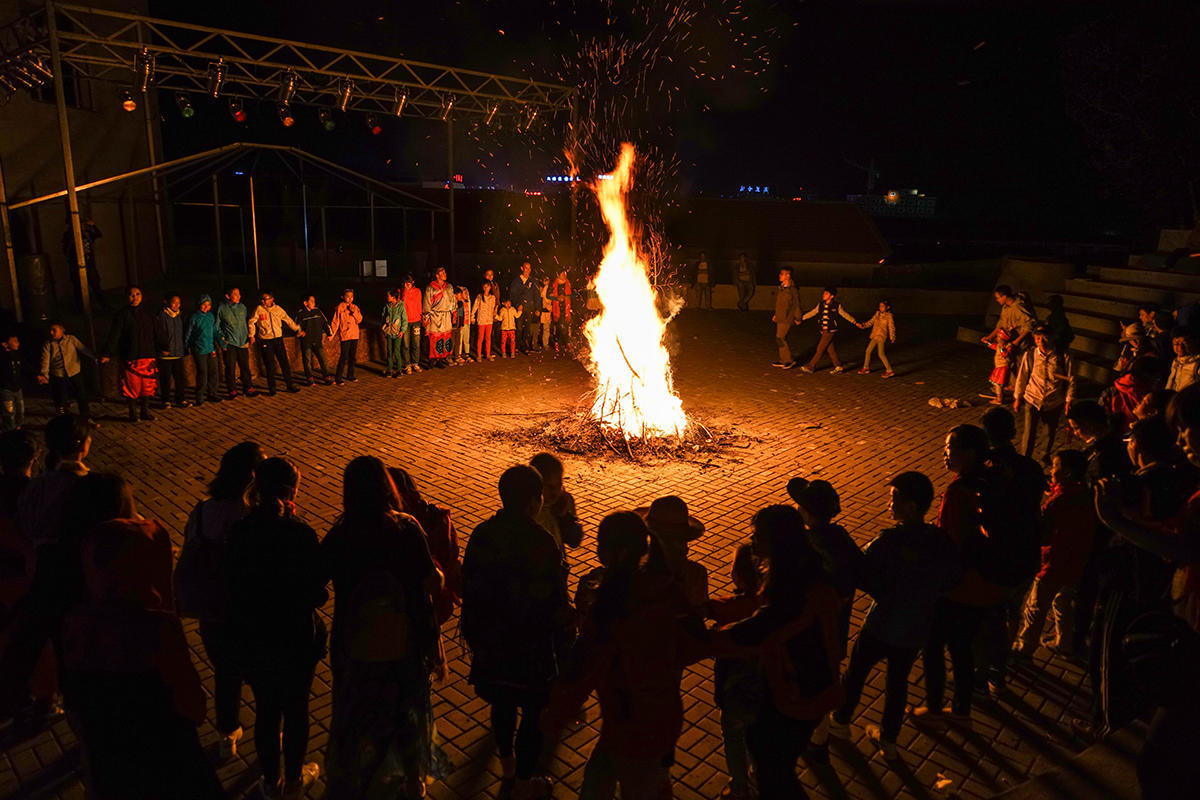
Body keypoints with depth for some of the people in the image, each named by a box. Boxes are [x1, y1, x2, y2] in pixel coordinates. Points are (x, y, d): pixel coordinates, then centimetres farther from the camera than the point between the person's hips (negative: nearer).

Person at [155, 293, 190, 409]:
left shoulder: (179, 316, 12)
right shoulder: (161, 316, -6)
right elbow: (159, 335, -7)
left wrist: (184, 349, 14)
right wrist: (163, 348, -12)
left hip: (178, 353, 5)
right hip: (165, 353, -5)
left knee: (181, 377, 4)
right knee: (165, 378, 3)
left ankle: (181, 399, 13)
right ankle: (165, 401, 14)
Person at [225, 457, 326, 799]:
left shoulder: (239, 532, -13)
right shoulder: (301, 535, -25)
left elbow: (233, 586, -4)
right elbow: (316, 594, -17)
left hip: (252, 640, 3)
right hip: (294, 641, -3)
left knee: (265, 710, 23)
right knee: (296, 710, 20)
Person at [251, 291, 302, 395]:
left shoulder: (278, 309, 3)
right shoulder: (259, 309, -4)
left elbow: (288, 320, 14)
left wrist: (298, 329, 15)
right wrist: (252, 334, -6)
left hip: (278, 339, 3)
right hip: (265, 341, -2)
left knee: (285, 363, 4)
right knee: (270, 365, 0)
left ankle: (290, 385, 14)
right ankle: (271, 388, 11)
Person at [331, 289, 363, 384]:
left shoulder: (355, 307, 9)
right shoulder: (339, 308, -4)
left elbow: (359, 320, 2)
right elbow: (335, 322, -5)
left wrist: (354, 311, -11)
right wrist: (332, 334, -13)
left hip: (354, 335, 5)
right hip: (345, 336, -5)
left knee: (353, 357, 12)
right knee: (344, 357, -9)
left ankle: (350, 375, 25)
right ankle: (338, 378, -3)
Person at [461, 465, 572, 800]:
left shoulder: (482, 535, -9)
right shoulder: (540, 543, -26)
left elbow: (471, 587, 1)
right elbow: (554, 601, -20)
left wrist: (477, 632, 15)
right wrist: (568, 619, 2)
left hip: (492, 640, 6)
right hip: (531, 646, -6)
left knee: (502, 703, 26)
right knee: (535, 712, 15)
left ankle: (507, 764, 48)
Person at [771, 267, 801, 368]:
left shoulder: (792, 290, -17)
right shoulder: (780, 288, 8)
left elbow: (797, 305, -11)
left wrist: (797, 319, -7)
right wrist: (776, 315, 21)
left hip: (786, 319, -9)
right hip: (779, 318, 9)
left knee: (780, 339, -9)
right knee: (778, 340, 12)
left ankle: (789, 361, 3)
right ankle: (783, 361, 23)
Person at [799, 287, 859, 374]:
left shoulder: (836, 306, -4)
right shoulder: (820, 305, 8)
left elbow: (845, 314, 4)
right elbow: (811, 313, 10)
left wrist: (855, 322, 7)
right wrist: (800, 319, 3)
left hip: (830, 331, -5)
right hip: (823, 331, 5)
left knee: (820, 349, -6)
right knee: (830, 349, 9)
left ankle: (810, 367, -4)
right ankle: (838, 366, 20)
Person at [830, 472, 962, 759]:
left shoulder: (889, 541, -28)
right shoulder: (942, 542, -13)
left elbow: (858, 574, -25)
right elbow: (953, 579, 3)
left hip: (881, 626, -4)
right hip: (916, 630, 4)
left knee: (856, 672, 20)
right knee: (898, 681, 24)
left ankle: (840, 722, 40)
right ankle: (889, 739, 38)